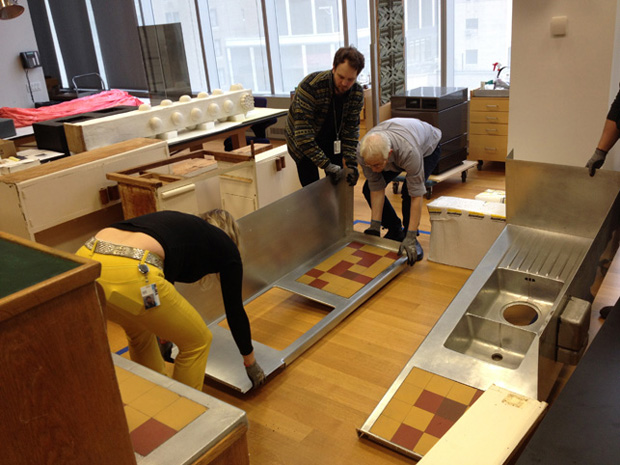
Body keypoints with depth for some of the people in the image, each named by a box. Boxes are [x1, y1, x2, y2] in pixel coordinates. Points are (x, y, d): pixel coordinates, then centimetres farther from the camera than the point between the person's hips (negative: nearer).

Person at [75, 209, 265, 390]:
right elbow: (234, 309, 27)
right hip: (127, 275, -8)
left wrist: (165, 335, 65)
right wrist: (250, 361, 42)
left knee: (140, 329, 36)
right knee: (197, 341, 18)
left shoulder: (179, 224, 37)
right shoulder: (225, 246, 21)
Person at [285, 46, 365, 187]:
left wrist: (351, 163, -21)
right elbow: (303, 134, -35)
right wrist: (327, 165, -37)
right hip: (303, 143, -4)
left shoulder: (357, 93, -16)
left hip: (331, 141, 5)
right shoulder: (310, 86, -33)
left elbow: (351, 130, -9)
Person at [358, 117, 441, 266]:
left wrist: (410, 238, -42)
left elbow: (416, 195, -42)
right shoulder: (364, 152, -34)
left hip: (427, 147, -4)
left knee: (408, 191, -28)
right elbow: (377, 189, -24)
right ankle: (395, 231, 10)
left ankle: (411, 237, -5)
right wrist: (374, 227, -23)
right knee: (368, 189, -9)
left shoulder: (409, 152, -48)